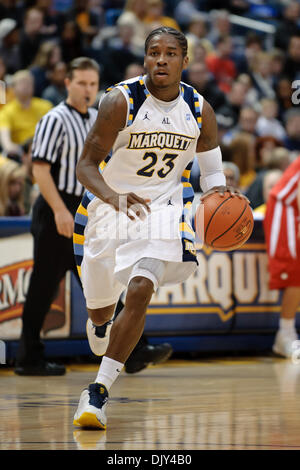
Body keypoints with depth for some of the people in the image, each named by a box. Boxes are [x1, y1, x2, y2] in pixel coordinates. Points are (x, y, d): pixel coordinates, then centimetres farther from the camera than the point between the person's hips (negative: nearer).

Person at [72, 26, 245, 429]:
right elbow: (86, 164, -17)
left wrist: (219, 192, -16)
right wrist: (114, 198, -37)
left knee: (139, 293, -23)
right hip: (109, 207, 0)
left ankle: (99, 392, -18)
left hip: (163, 210, 1)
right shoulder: (121, 101, -17)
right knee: (100, 309, 14)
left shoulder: (200, 111, -6)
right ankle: (100, 325, 55)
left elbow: (211, 168, 8)